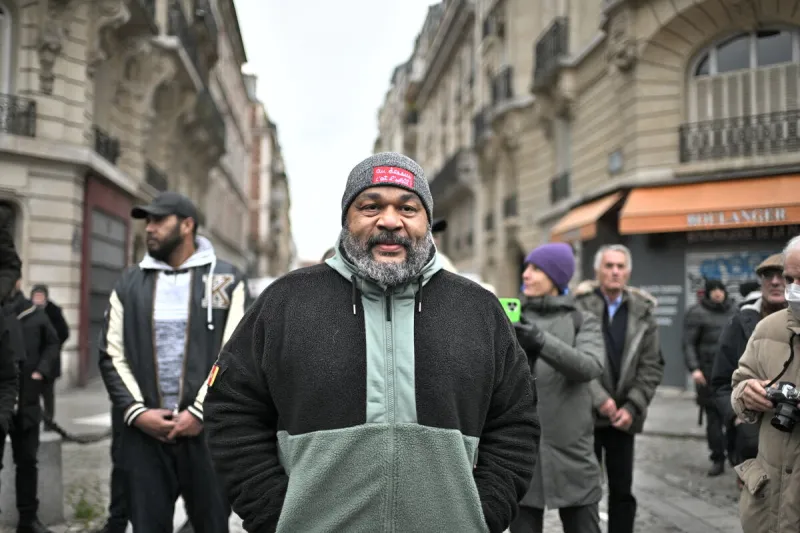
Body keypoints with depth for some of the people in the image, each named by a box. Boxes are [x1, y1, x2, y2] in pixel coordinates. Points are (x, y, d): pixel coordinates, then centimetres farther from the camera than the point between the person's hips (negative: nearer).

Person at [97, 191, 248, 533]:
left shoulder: (226, 279, 2)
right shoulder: (129, 284, 10)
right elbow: (112, 355, 5)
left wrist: (199, 412, -12)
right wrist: (136, 412, -8)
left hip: (208, 429, -2)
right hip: (144, 432, 2)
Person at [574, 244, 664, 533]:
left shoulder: (642, 311, 3)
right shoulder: (580, 307, -7)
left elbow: (652, 366, 2)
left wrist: (632, 407, -8)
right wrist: (599, 398, -18)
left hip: (624, 417, 3)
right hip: (586, 413, -2)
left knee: (622, 491, 10)